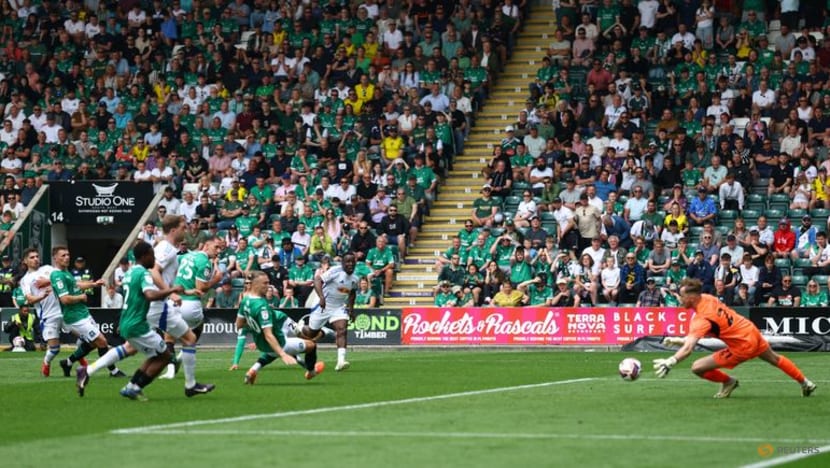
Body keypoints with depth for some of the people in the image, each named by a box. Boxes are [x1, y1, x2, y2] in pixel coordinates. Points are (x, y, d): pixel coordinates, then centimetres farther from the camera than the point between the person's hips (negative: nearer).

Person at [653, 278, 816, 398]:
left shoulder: (702, 319, -28)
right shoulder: (707, 298, -5)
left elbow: (688, 348, -42)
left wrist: (670, 362, -54)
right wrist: (684, 339, 5)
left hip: (742, 346, -9)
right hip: (752, 331, 9)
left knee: (697, 368, -10)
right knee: (774, 359, 35)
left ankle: (728, 382, 14)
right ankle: (805, 383, 52)